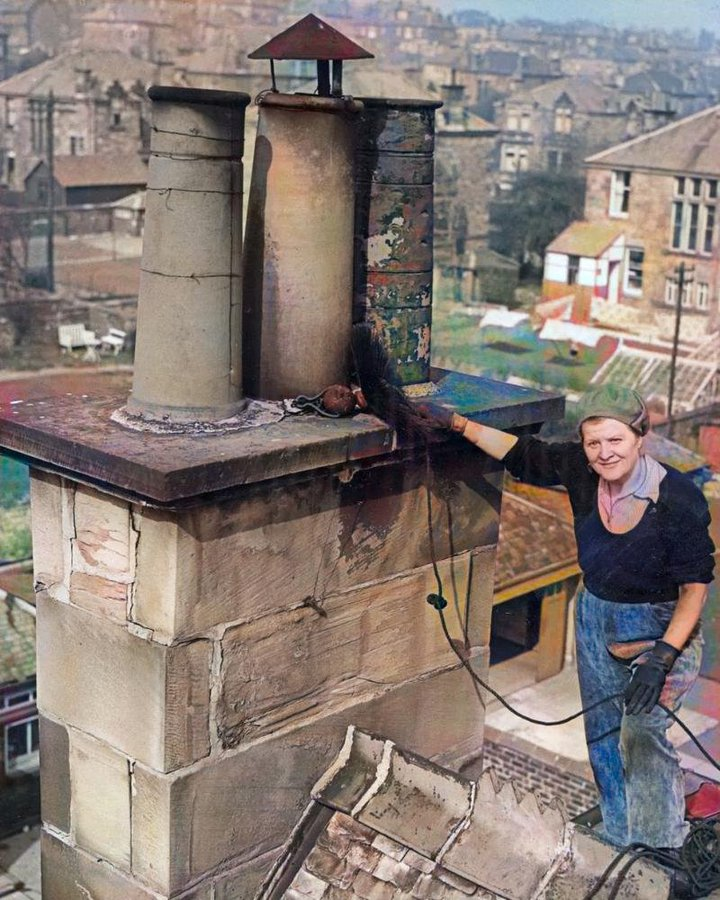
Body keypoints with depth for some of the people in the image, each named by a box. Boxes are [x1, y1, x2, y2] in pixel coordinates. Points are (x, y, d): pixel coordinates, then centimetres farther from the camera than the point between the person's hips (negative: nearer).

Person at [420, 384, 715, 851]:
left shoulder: (679, 499, -24)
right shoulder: (580, 470, -13)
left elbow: (695, 586, -18)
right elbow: (522, 453, 1)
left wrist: (663, 654, -26)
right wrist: (456, 423, -3)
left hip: (661, 629, -5)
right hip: (595, 617, 5)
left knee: (642, 733, -16)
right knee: (602, 735, 13)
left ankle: (663, 849, 2)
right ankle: (621, 841, 31)